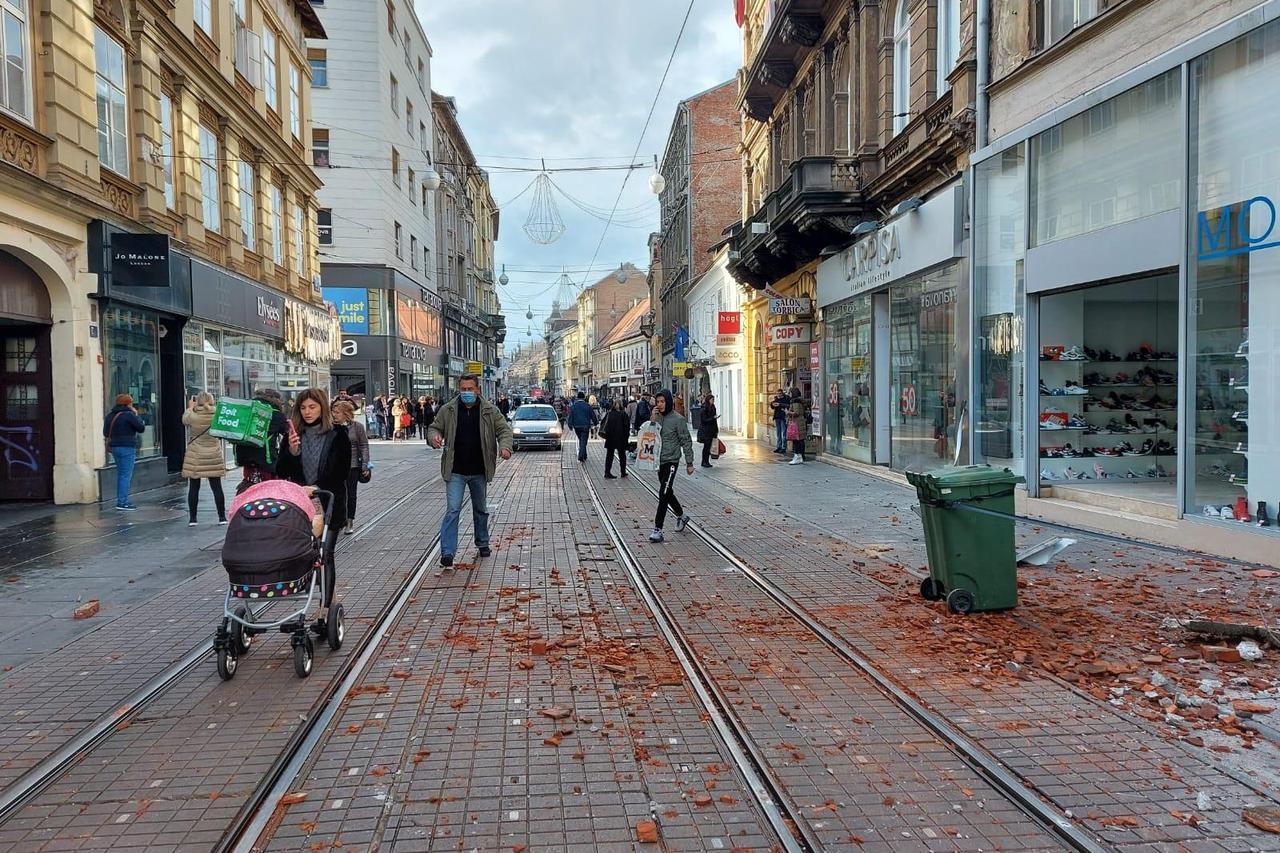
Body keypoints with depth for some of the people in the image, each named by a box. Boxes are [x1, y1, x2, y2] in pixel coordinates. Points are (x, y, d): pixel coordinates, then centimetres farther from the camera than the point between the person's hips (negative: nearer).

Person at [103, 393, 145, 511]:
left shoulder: (109, 416, 11)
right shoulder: (129, 415, -13)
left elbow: (105, 433, 17)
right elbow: (141, 428, -7)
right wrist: (136, 415, 3)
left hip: (114, 447, 8)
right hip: (127, 448, -8)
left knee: (120, 474, 16)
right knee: (126, 475, -6)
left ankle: (121, 500, 20)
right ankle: (122, 502, -9)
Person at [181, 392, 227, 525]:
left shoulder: (193, 416, -12)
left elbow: (184, 419, 11)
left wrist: (190, 407, 25)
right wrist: (210, 406, 22)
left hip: (195, 457, -1)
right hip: (214, 457, 1)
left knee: (194, 488, 6)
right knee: (217, 488, 6)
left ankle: (192, 518, 11)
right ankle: (222, 517, 9)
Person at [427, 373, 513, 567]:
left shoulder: (490, 410, -2)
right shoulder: (447, 410, -2)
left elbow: (504, 429, -1)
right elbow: (434, 427, 8)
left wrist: (505, 446, -21)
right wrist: (434, 436, -17)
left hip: (479, 471, 2)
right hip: (455, 471, -2)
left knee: (481, 509, 18)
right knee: (452, 510, -9)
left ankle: (482, 543, 36)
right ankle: (447, 551, -8)